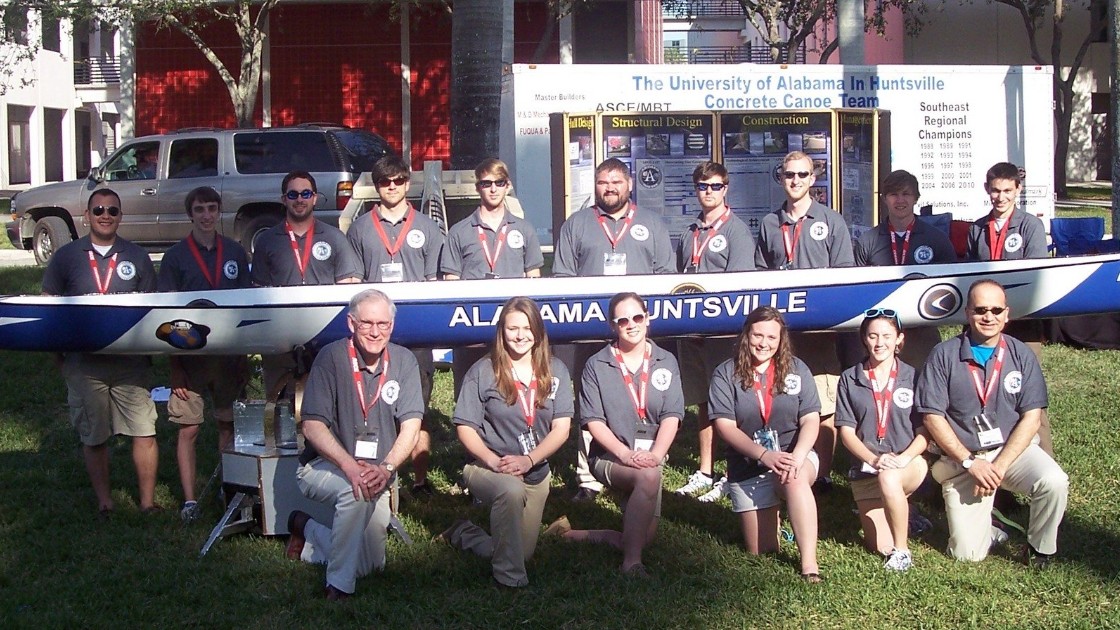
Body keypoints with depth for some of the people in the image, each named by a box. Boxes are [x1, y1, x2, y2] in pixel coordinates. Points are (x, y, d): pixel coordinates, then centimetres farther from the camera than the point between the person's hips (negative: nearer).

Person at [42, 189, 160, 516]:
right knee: (93, 437, 9)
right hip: (83, 363, 0)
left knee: (144, 431, -4)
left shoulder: (136, 257, 9)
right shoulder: (66, 256, 6)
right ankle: (103, 501, 22)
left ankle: (148, 501, 6)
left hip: (131, 362, 0)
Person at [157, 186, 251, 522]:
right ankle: (189, 500, 3)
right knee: (188, 429, -1)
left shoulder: (235, 253, 7)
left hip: (228, 353, 2)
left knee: (230, 425, 8)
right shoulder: (176, 256, 0)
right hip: (190, 355, -2)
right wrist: (175, 366, -8)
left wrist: (244, 356, 6)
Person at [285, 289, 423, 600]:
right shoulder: (331, 357, -13)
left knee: (371, 564, 6)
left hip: (376, 475, 5)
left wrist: (386, 468, -26)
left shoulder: (403, 361, -3)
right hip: (324, 466, -4)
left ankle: (307, 529, 31)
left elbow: (411, 425, -9)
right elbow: (312, 425, -18)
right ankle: (339, 587, -22)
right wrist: (349, 465, -32)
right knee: (356, 491, -37)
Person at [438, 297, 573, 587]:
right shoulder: (483, 371, -8)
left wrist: (528, 460, -21)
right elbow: (465, 427, -8)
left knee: (523, 551, 11)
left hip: (536, 473, 5)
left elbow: (561, 428, -6)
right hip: (487, 468, -5)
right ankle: (510, 580, -25)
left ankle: (464, 534, 38)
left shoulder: (555, 371, 0)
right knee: (511, 490, -40)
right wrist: (493, 460, -25)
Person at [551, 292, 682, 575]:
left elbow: (671, 416, -1)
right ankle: (632, 561, -29)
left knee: (644, 536, -4)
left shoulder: (666, 363, 8)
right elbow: (593, 420, -6)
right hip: (610, 455, -4)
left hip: (650, 457, 4)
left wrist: (655, 454, -19)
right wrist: (625, 453, -21)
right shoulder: (597, 366, 2)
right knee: (647, 477, -37)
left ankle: (575, 534, 17)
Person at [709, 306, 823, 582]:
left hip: (795, 456, 0)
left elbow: (811, 420, -4)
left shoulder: (796, 369, 3)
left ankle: (809, 563, -34)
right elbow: (725, 426, -10)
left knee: (796, 480, -38)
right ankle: (768, 514, 37)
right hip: (748, 468, 1)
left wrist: (796, 457, -23)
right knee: (761, 552, 3)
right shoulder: (726, 374, -2)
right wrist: (763, 455, -24)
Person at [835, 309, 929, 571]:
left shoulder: (912, 377, 2)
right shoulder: (849, 380, 3)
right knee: (881, 546, -5)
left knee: (889, 479, -38)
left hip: (910, 465, -2)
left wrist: (902, 458, -20)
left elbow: (924, 433, 0)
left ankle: (902, 550, -18)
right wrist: (874, 459, -19)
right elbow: (846, 431, -2)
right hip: (865, 468, 2)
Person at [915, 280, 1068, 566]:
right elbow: (932, 417, -6)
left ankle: (1040, 550, -1)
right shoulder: (944, 356, -4)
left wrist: (1000, 466, -14)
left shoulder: (1021, 355, 1)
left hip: (1012, 449, 1)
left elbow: (1031, 418, -3)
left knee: (1054, 482, -30)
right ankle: (988, 522, 29)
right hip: (961, 459, -1)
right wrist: (971, 463, -14)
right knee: (967, 554, -8)